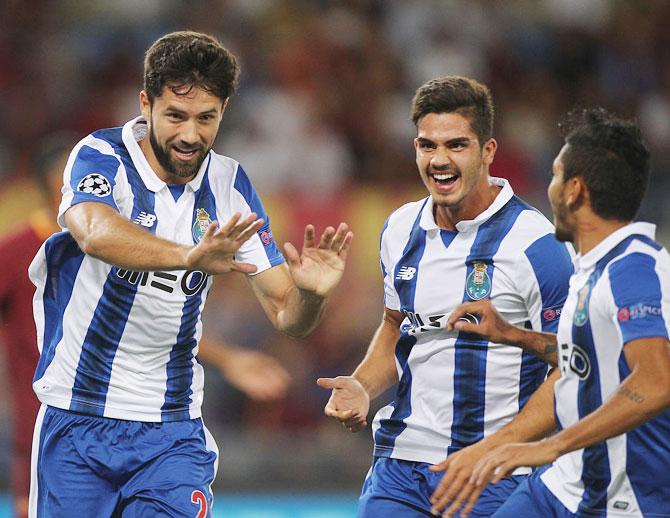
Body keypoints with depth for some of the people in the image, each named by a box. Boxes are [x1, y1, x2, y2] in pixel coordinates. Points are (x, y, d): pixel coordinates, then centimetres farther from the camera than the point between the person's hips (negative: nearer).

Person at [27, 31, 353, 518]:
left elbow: (285, 315, 1)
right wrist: (191, 256, -53)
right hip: (77, 422, -3)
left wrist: (311, 294, -24)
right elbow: (94, 232, -36)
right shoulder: (101, 156, -11)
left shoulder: (228, 185, 2)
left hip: (173, 431, 3)